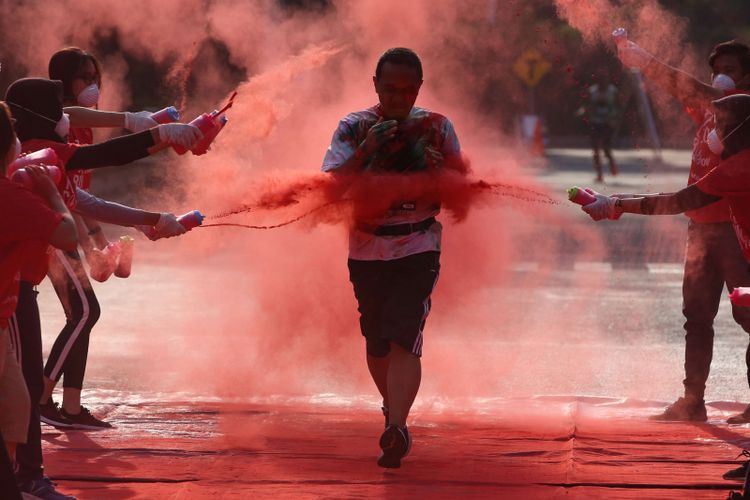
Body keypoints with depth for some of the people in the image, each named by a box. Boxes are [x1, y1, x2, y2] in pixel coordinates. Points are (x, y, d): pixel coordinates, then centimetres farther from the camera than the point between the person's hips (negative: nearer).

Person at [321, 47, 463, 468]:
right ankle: (394, 411, 35)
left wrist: (436, 168, -14)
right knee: (377, 343, 11)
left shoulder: (437, 128, 2)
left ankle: (397, 428, -24)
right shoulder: (354, 128, 0)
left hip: (418, 248, -2)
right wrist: (365, 152, -23)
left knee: (404, 339, -17)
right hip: (366, 251, 2)